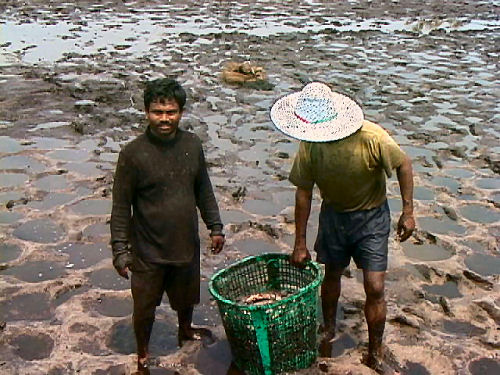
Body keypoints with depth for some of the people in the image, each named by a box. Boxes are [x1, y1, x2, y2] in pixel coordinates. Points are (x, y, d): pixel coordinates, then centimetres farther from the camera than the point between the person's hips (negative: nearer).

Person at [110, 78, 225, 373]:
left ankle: (186, 330, 57)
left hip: (187, 243, 4)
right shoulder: (133, 154, -18)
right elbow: (122, 206, -12)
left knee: (186, 296, 26)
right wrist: (121, 249, -12)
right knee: (145, 307, 13)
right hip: (148, 249, -4)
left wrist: (215, 227, 10)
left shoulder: (192, 144, -6)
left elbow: (203, 190, 7)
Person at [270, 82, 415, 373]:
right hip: (333, 214, 3)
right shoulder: (310, 145, -19)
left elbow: (404, 164, -13)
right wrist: (300, 243, -3)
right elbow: (304, 191, -8)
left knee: (375, 288, -4)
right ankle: (329, 330, 45)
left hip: (371, 217, -3)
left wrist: (408, 212, -14)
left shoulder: (372, 137, -31)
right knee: (332, 275, 19)